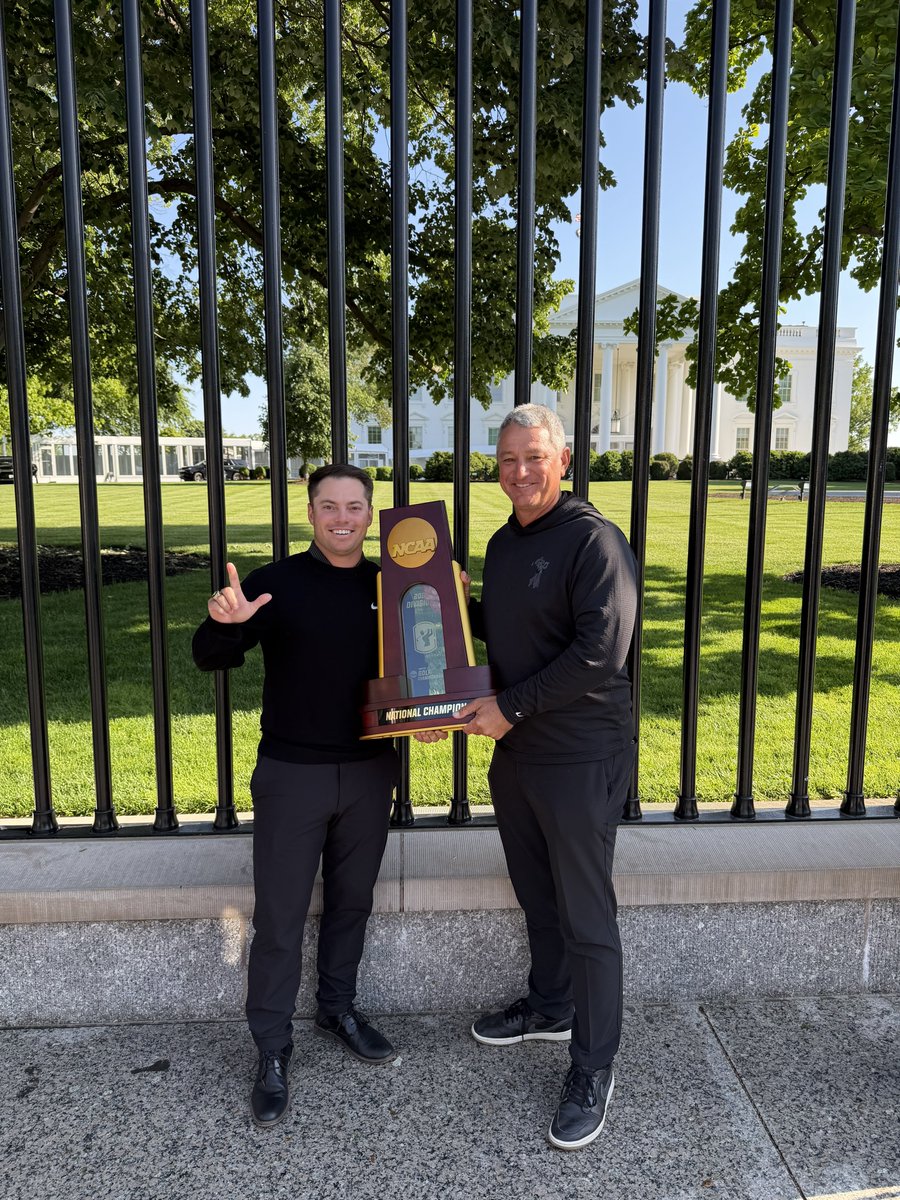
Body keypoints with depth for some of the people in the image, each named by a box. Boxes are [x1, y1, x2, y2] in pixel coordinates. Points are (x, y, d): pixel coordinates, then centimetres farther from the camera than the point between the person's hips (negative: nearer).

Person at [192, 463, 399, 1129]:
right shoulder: (276, 582, -7)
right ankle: (272, 1049, 23)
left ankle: (339, 1008, 40)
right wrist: (224, 622, -31)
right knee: (280, 917, 5)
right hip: (291, 773, -3)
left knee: (352, 901, 18)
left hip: (370, 771, 3)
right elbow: (210, 659, -10)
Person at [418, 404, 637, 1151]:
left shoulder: (594, 540, -16)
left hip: (581, 758, -8)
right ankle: (550, 1008, 46)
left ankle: (594, 1069, 23)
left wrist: (511, 707, -20)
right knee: (537, 896, 23)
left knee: (586, 915, 5)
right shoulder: (503, 543, 10)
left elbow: (600, 652, -24)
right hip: (516, 752, 8)